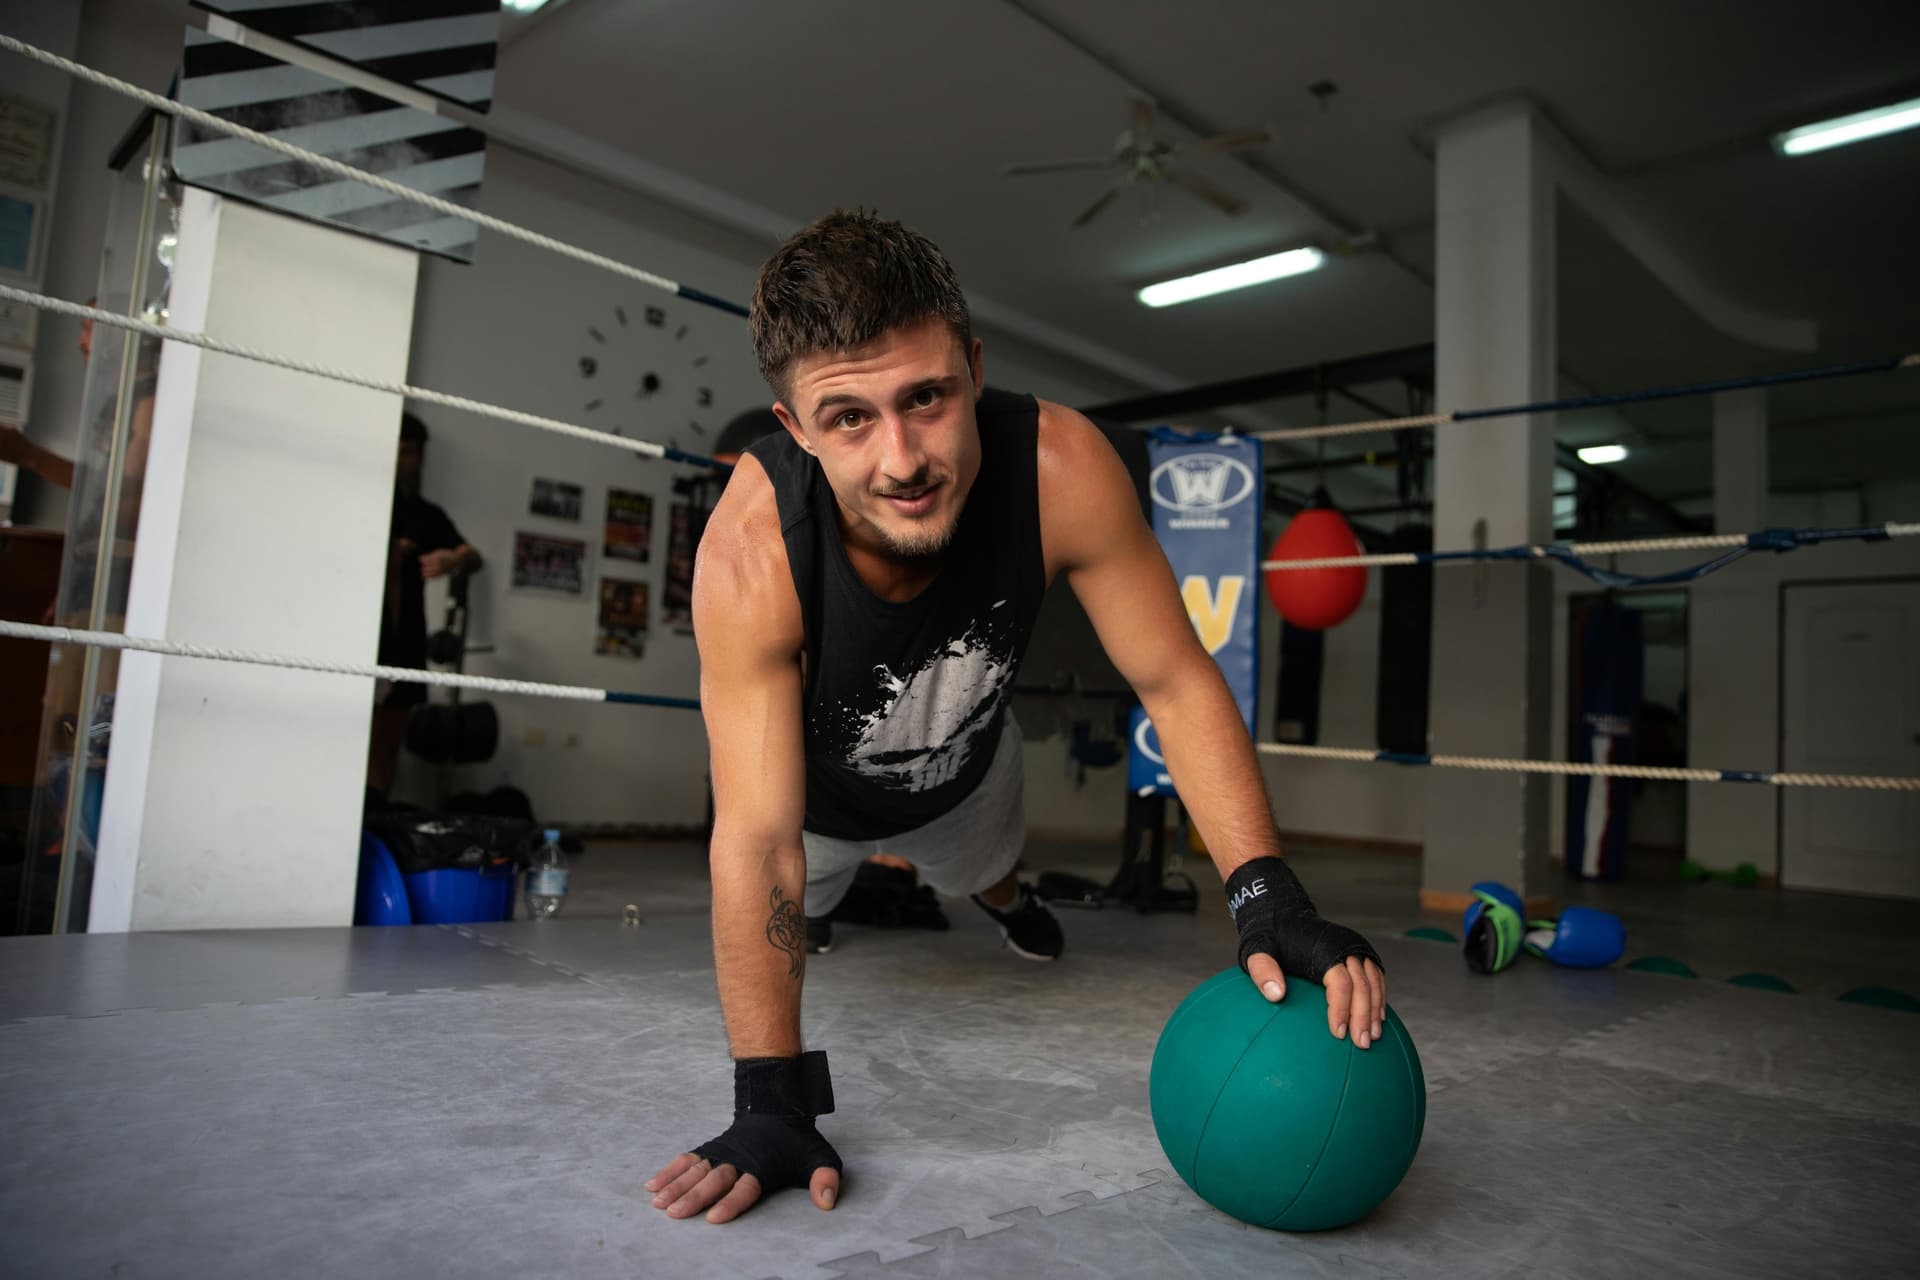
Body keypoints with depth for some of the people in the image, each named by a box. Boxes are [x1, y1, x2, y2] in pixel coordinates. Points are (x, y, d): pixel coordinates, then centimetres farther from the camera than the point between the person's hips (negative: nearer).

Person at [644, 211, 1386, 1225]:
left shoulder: (1059, 467, -39)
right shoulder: (750, 552, -44)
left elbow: (1176, 683, -28)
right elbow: (759, 837, -40)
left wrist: (1268, 896, -37)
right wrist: (772, 1105, -37)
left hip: (964, 758, 2)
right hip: (814, 789, -2)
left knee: (986, 871, 34)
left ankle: (1003, 896, 71)